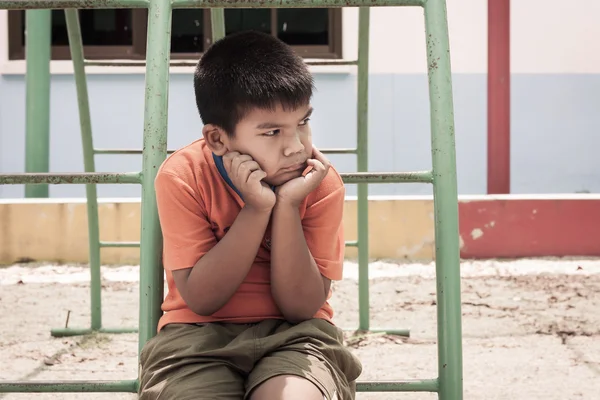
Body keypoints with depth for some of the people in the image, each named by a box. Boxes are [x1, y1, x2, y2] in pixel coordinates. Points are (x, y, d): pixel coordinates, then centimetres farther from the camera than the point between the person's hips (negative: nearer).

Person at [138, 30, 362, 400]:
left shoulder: (321, 183, -10)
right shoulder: (182, 178, -12)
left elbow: (301, 306, -13)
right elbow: (202, 299, -16)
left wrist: (287, 205, -23)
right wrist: (257, 208, -24)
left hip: (292, 333, 0)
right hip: (200, 333, 0)